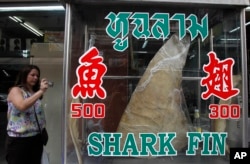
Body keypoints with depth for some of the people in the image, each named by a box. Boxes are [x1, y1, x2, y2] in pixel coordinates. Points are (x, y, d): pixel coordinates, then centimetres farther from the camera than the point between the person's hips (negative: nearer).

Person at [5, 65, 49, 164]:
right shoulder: (15, 90, -5)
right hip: (18, 139, -6)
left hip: (36, 138, 6)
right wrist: (41, 91, -23)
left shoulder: (35, 93, 13)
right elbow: (22, 106, -25)